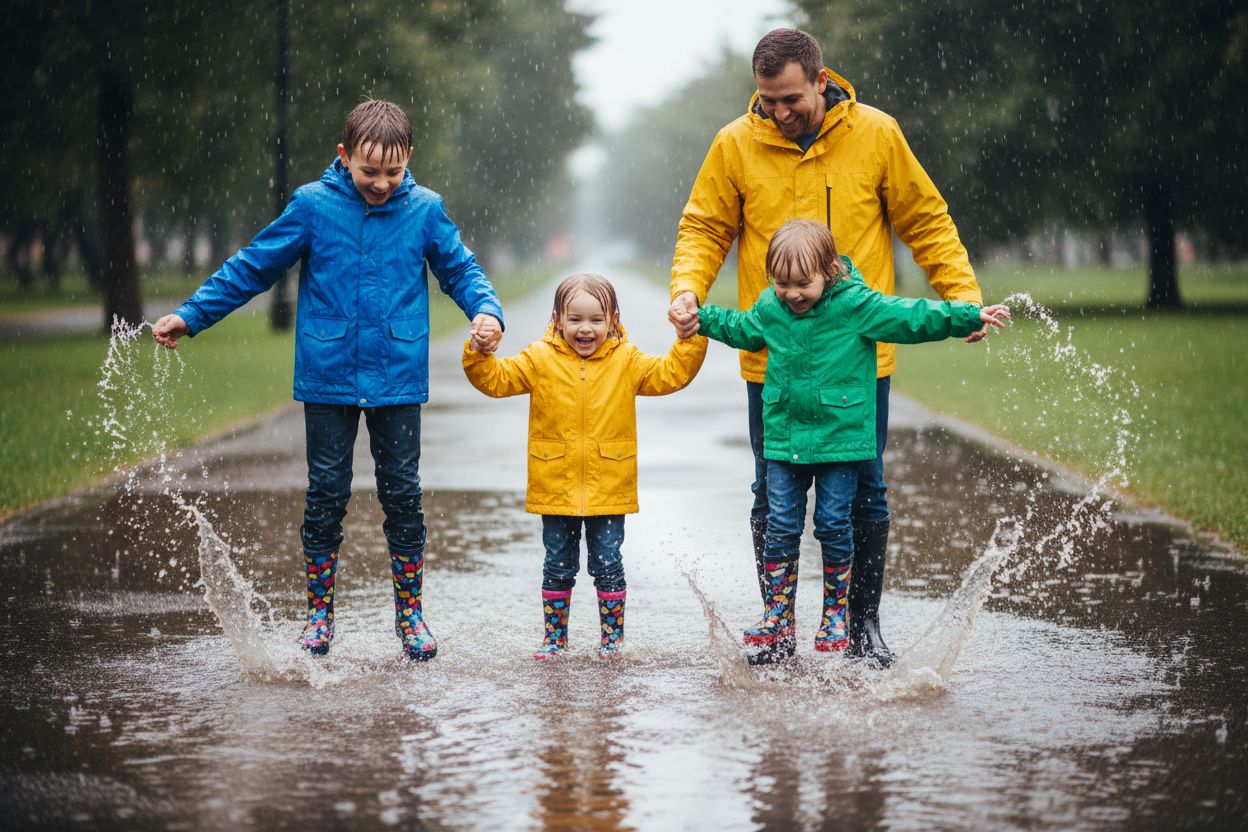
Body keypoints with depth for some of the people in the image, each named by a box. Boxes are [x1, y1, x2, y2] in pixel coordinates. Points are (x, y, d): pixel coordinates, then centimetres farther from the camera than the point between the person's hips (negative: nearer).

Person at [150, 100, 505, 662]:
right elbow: (252, 268, 3)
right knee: (326, 495, 4)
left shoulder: (425, 210, -2)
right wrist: (189, 316, 1)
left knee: (402, 493, 5)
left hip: (398, 379, 1)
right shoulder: (313, 206, -4)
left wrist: (486, 311, -13)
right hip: (327, 378, 0)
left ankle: (409, 614, 17)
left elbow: (461, 270, 8)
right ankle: (319, 613, 16)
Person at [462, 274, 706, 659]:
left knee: (608, 564, 5)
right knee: (558, 566, 10)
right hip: (556, 489, 0)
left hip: (608, 490, 0)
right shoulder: (540, 360, 0)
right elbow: (495, 379, -1)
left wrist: (691, 339, -10)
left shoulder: (626, 361, 2)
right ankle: (555, 635, 23)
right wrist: (479, 354, -18)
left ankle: (612, 636, 19)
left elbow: (670, 374, 1)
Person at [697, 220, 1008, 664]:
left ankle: (836, 616, 16)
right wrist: (701, 318, 27)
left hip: (839, 438, -3)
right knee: (781, 527, 2)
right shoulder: (769, 309, 4)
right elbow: (741, 329, 26)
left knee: (834, 526, 0)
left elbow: (914, 317, -8)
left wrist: (972, 316, -12)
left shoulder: (857, 306, -10)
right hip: (784, 439, 4)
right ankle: (777, 623, 10)